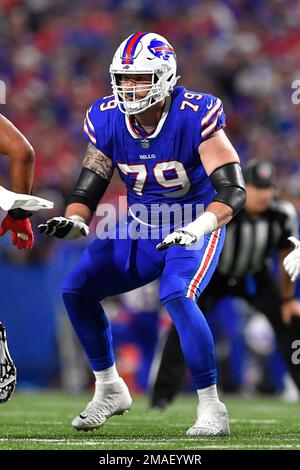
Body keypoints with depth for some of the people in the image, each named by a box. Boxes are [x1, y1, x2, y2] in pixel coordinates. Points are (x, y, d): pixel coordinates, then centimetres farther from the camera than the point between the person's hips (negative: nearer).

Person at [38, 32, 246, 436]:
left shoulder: (195, 116, -25)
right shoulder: (107, 121, -9)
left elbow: (233, 191, -28)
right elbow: (88, 190, -4)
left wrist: (196, 228, -44)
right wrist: (74, 222, -26)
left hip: (196, 226, -6)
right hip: (141, 228, 6)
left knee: (177, 297, -31)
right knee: (77, 289, -4)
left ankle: (212, 409, -21)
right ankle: (109, 390, 15)